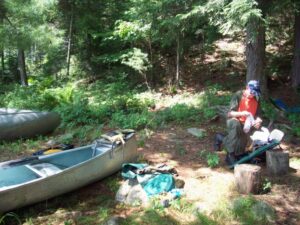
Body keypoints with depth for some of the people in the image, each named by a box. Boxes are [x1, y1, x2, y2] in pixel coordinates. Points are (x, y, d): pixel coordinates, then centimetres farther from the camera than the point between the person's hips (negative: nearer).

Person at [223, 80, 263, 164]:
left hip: (245, 124, 4)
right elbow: (230, 113, -17)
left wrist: (258, 120, -25)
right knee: (236, 124, -39)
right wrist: (241, 114, -36)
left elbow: (257, 115, -1)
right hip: (233, 121, -4)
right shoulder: (238, 95, -13)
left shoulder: (256, 99, -1)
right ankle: (230, 154, -35)